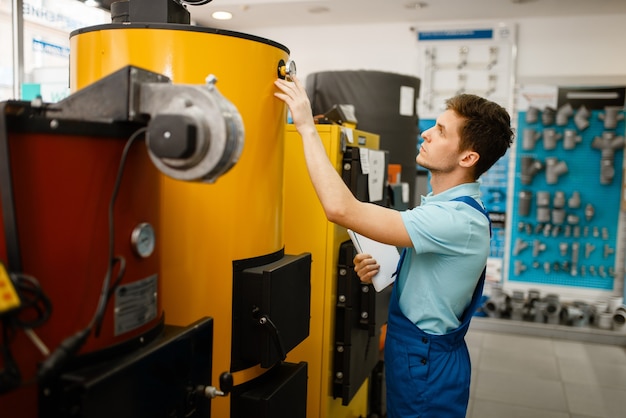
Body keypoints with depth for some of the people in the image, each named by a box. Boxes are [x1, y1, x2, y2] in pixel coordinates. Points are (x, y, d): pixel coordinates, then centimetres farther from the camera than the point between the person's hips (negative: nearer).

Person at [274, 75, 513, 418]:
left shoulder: (459, 219, -29)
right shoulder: (444, 206, 3)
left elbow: (341, 209, -36)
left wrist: (307, 128, -28)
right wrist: (381, 268, -4)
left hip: (428, 366, -9)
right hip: (413, 350, 9)